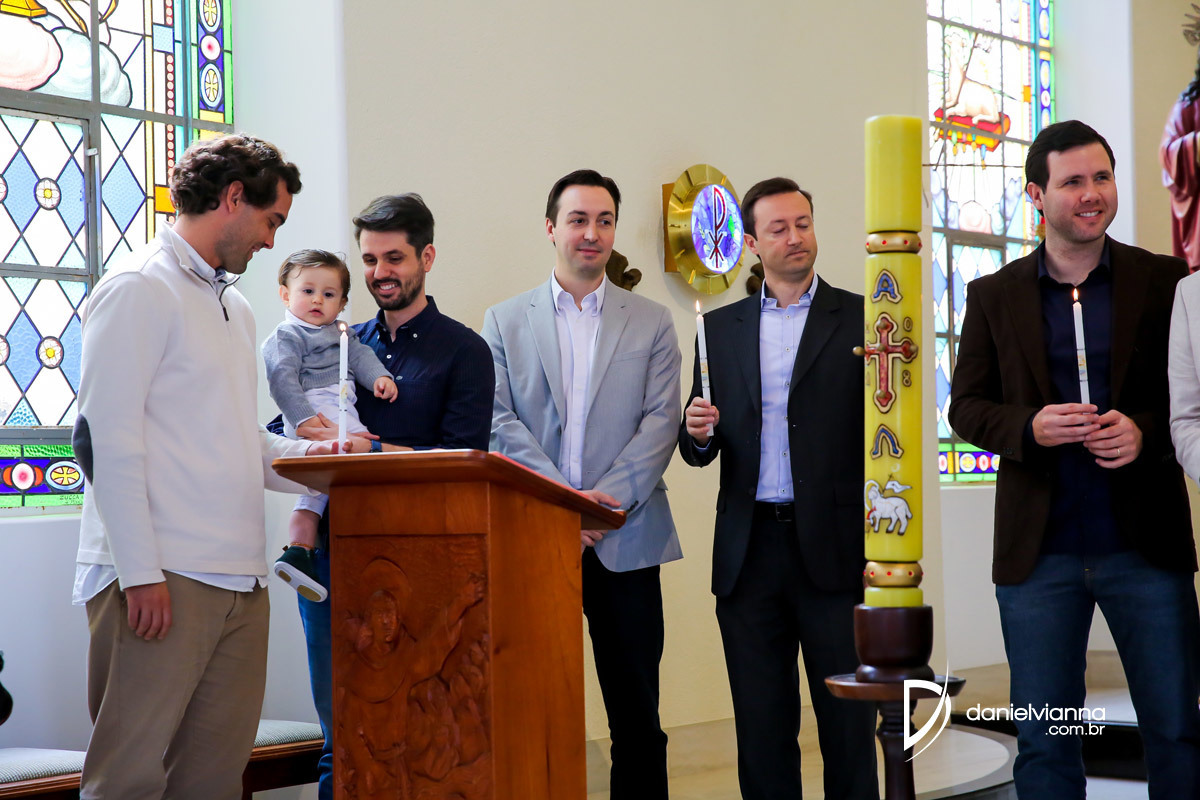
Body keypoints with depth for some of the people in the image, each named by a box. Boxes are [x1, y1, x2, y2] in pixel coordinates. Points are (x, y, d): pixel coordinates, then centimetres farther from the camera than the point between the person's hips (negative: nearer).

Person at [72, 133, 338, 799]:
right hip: (161, 577, -8)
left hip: (239, 578, 8)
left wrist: (314, 454, 9)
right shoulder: (140, 288, -4)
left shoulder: (236, 309, 23)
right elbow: (107, 438, -12)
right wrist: (140, 571, -17)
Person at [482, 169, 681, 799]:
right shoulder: (504, 322, 9)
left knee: (637, 711, 3)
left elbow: (660, 423, 1)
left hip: (625, 540, 0)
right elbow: (500, 422, 0)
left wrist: (605, 499, -13)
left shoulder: (651, 324, 10)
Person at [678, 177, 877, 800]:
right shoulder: (719, 328, 13)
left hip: (833, 546, -3)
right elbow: (699, 448, 14)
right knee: (761, 725, 7)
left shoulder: (861, 318, 4)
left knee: (847, 719, 0)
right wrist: (698, 433, -7)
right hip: (749, 550, 3)